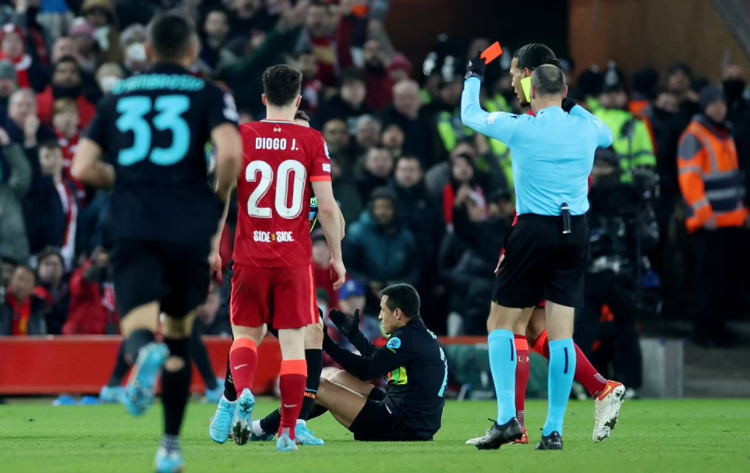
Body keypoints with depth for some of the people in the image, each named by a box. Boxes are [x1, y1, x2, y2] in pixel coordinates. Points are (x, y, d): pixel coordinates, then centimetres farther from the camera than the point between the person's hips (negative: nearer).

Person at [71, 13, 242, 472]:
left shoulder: (119, 96, 15)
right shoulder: (208, 95, 6)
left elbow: (83, 168, 11)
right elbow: (231, 152, -12)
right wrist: (220, 197, 6)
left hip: (134, 228, 0)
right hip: (190, 228, 0)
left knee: (139, 327, -9)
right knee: (179, 335, 16)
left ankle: (146, 352, -48)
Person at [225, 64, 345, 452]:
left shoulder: (240, 136, 0)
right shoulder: (312, 141, -3)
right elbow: (327, 206, -5)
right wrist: (337, 256, 6)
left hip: (250, 256, 1)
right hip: (295, 258, -1)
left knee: (246, 334, 14)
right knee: (293, 342, 5)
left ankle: (243, 393, -15)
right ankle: (288, 432, 3)